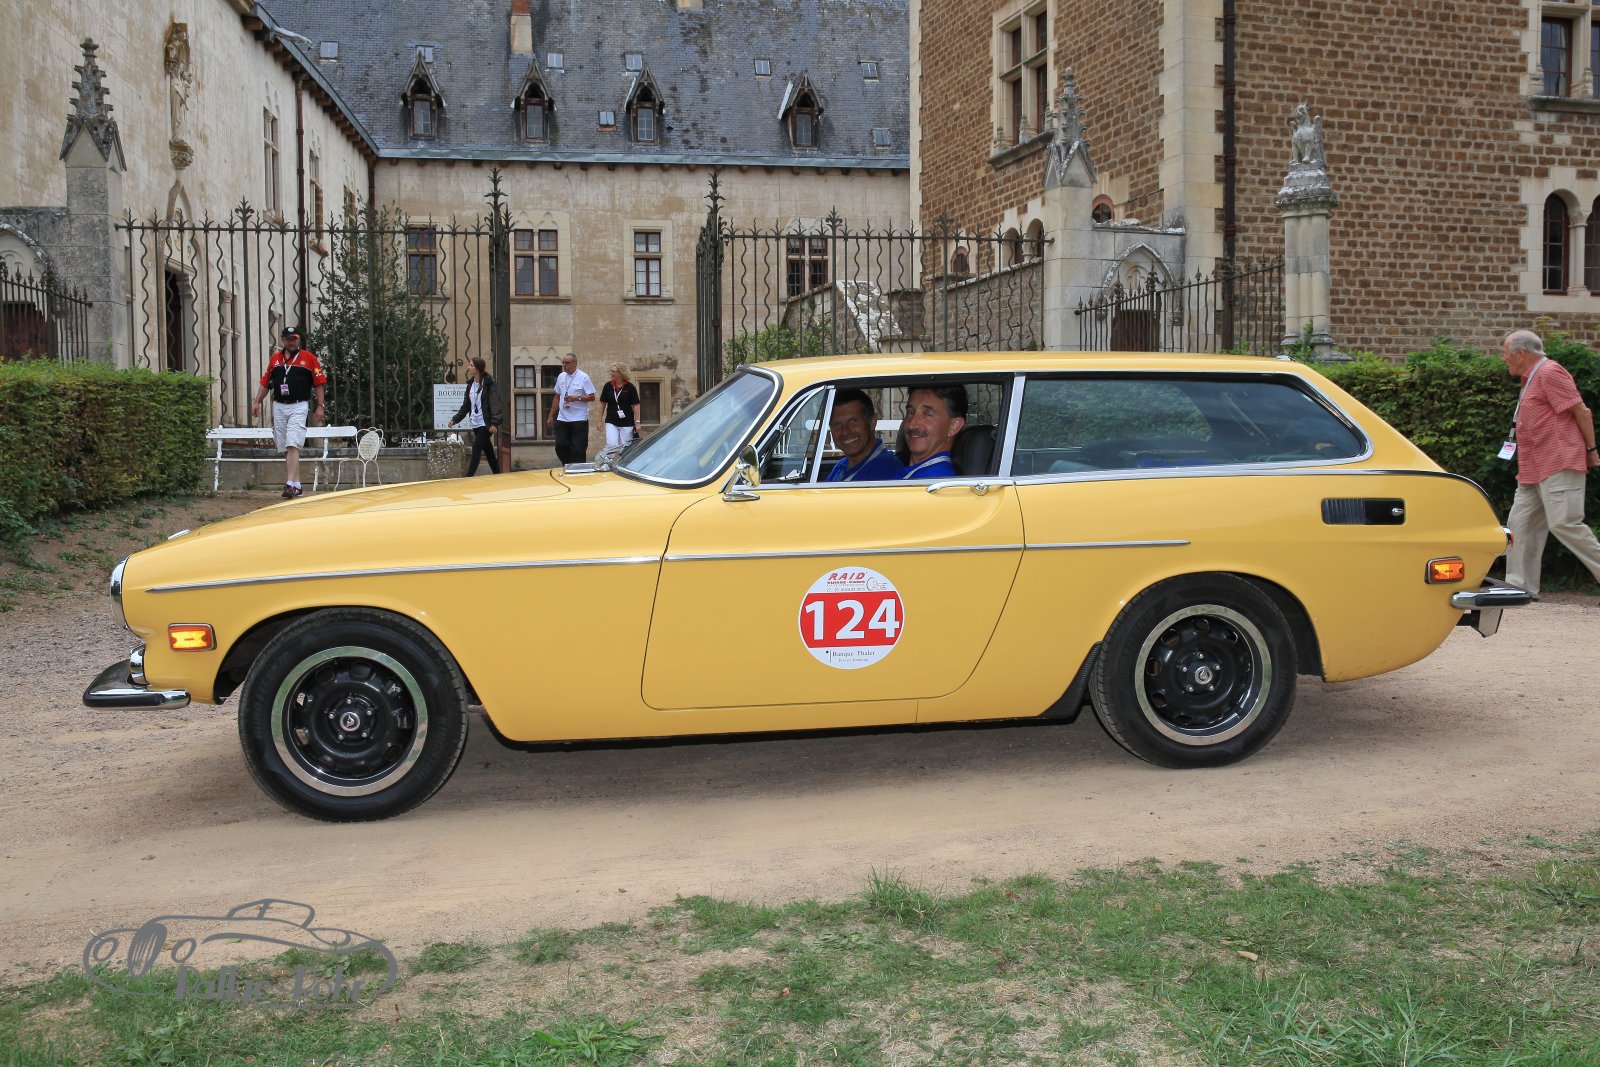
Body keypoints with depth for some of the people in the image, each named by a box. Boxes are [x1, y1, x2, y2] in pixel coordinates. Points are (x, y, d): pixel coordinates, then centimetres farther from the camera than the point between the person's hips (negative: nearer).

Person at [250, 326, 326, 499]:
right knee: (285, 450, 7)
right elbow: (265, 383, 17)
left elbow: (319, 383, 0)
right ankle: (297, 485, 15)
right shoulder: (275, 358, 14)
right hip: (279, 407, 5)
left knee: (292, 446, -17)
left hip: (299, 407, -5)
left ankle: (290, 484, -21)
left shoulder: (308, 358, 2)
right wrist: (257, 402, 8)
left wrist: (320, 406, -5)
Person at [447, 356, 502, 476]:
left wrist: (494, 423, -24)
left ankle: (468, 478, -14)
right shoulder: (471, 384, 11)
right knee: (488, 451, 11)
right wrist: (455, 419, 5)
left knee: (476, 449, -13)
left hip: (486, 424, -7)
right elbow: (466, 405, 14)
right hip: (475, 423, 7)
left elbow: (494, 403, -16)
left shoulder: (488, 383, -10)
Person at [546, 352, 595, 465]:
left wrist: (576, 398, -23)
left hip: (579, 419, -6)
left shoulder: (583, 377, -6)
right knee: (560, 446, 3)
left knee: (578, 449, -4)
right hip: (562, 419, 6)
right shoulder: (561, 377, 12)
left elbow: (592, 397, -9)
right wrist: (551, 416, 18)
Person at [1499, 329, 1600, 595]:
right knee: (1521, 524, 5)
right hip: (1534, 470, 10)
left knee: (1564, 524, -14)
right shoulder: (1531, 378, 20)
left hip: (1559, 465, -10)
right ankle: (1520, 588, 7)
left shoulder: (1550, 372, -10)